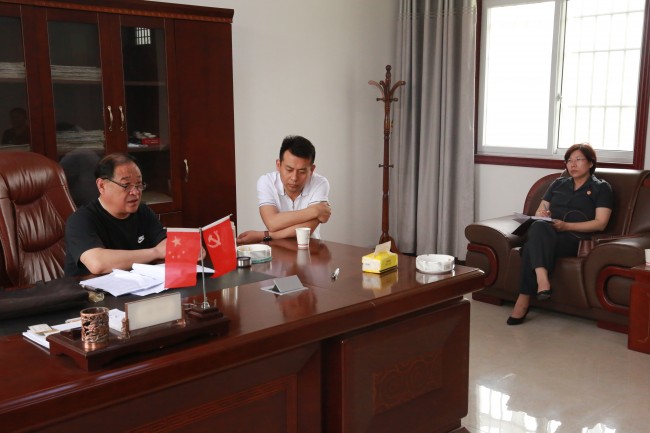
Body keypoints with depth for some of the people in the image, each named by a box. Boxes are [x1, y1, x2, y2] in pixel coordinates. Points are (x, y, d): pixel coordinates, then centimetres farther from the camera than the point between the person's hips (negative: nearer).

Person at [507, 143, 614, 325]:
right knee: (538, 227, -37)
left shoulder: (601, 188, 12)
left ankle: (524, 299, -44)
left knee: (533, 243, -37)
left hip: (574, 239, -4)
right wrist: (541, 215, -5)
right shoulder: (558, 183, 26)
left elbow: (600, 223, -1)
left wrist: (566, 225, -13)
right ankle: (542, 279, -55)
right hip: (547, 234, 4)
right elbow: (539, 211, 21)